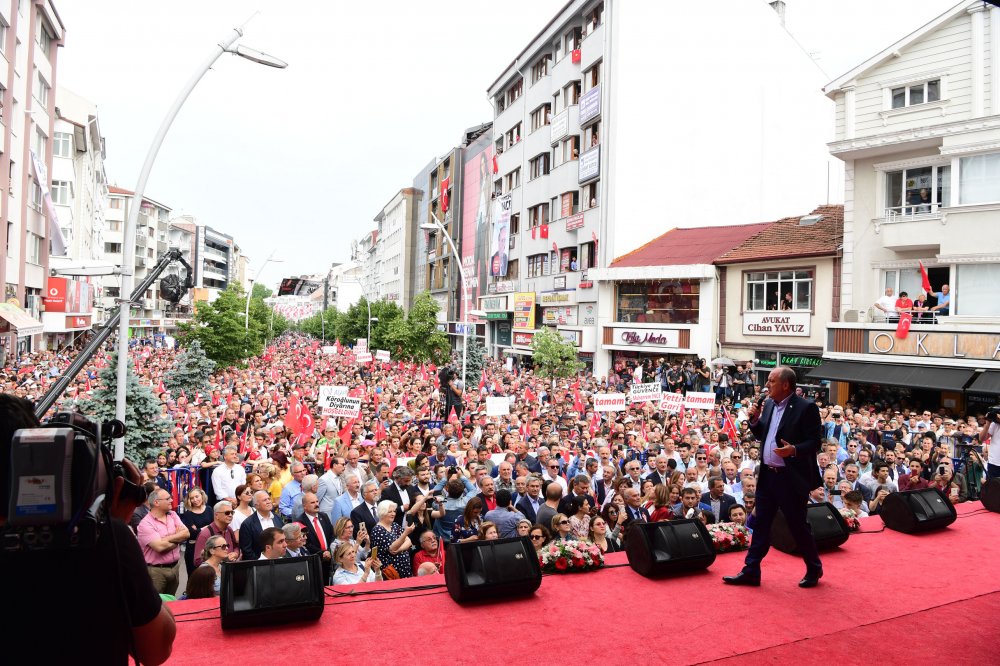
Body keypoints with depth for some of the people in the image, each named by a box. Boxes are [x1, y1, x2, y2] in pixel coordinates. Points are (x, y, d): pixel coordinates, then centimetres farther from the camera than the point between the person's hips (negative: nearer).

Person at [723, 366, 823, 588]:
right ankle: (751, 571, 17)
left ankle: (814, 569, 29)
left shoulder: (806, 408, -12)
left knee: (798, 525, 7)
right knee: (760, 524, 10)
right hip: (768, 475, 7)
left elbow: (815, 442, -12)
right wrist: (754, 419, -1)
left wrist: (794, 450, -28)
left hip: (792, 478, -7)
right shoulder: (769, 404, 9)